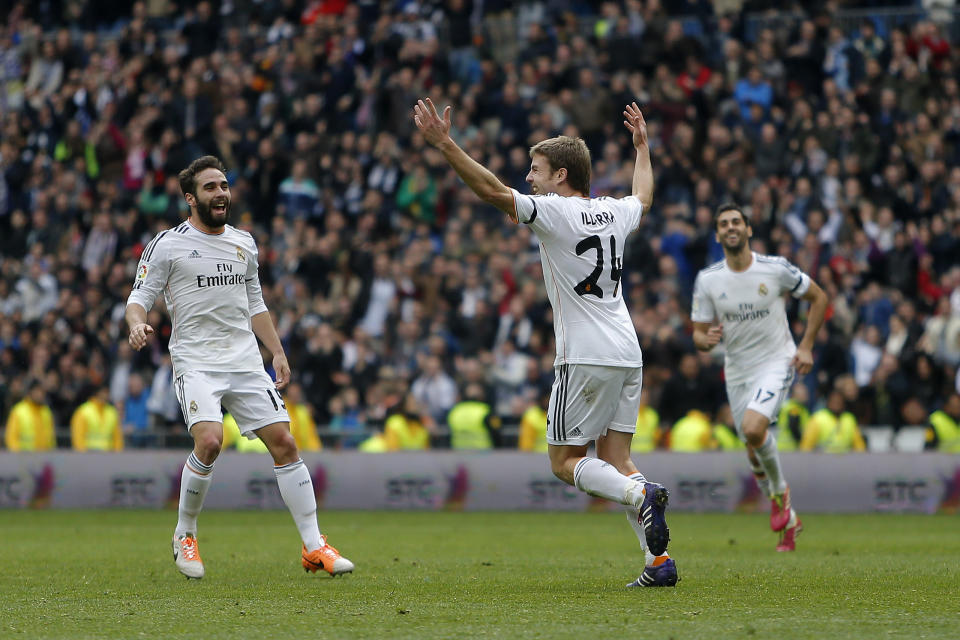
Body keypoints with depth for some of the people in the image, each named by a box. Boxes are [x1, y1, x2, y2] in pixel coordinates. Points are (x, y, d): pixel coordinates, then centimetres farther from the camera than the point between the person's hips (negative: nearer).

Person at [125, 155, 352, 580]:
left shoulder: (243, 243, 14)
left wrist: (277, 351, 20)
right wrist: (137, 324, -24)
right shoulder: (168, 245, -2)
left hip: (245, 362, 5)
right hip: (196, 363, -5)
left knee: (284, 442, -4)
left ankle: (314, 548, 3)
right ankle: (185, 536, -3)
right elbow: (139, 296, -3)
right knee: (209, 441, -26)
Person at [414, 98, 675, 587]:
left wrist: (445, 146, -19)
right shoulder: (614, 212, 12)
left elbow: (492, 191, -19)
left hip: (586, 358, -7)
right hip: (628, 356, 7)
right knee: (615, 460, 9)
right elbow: (643, 196, 36)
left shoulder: (555, 211, -9)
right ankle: (659, 562, -2)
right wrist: (642, 146, 51)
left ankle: (642, 495, -23)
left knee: (565, 461, 1)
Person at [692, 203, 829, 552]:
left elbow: (818, 297, 3)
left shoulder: (775, 269, -11)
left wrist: (806, 346, -4)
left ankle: (780, 492, -2)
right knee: (755, 451, 8)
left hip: (777, 362, -4)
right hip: (737, 372, 4)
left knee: (753, 428, -28)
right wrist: (706, 339, -24)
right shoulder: (707, 280, -5)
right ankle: (788, 521, 30)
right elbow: (699, 334, 1)